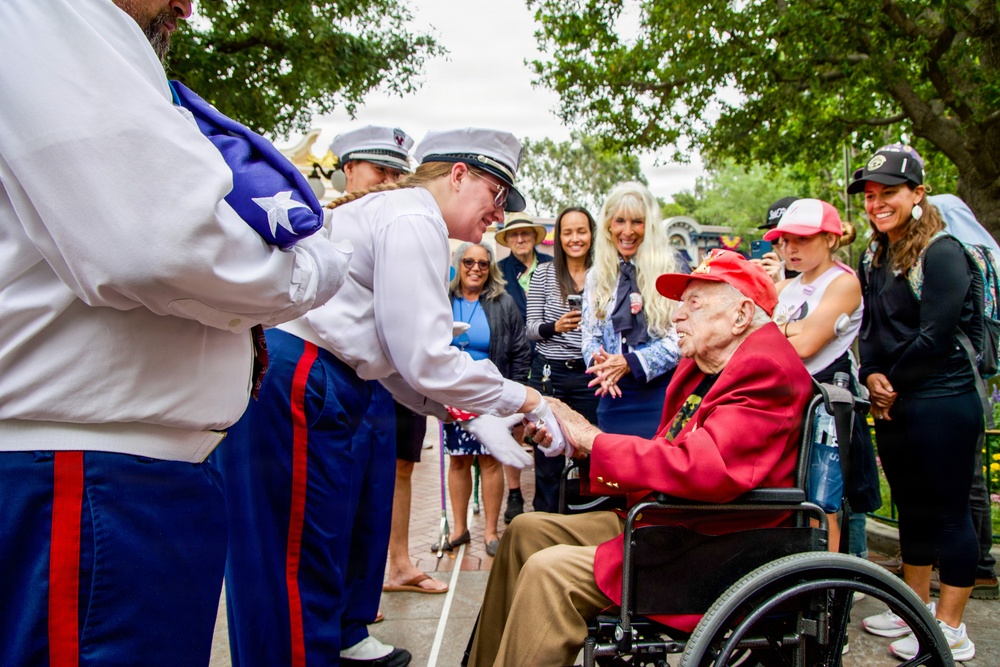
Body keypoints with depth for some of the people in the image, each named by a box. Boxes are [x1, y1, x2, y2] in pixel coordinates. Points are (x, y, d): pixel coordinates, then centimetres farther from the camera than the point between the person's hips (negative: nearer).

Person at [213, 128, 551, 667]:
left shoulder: (387, 212, 22)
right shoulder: (413, 219, -11)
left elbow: (401, 358, 20)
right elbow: (424, 360, -17)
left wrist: (477, 417, 13)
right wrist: (519, 399, -5)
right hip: (293, 385, -11)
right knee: (300, 561, -3)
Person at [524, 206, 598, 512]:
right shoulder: (544, 273, 2)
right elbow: (531, 327, 0)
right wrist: (555, 327, -17)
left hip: (589, 374, 1)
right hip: (549, 373, 0)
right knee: (547, 456, 6)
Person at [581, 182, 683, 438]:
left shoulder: (670, 271, -1)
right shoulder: (596, 277, 11)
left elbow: (679, 339, -6)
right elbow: (589, 335, 10)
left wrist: (629, 363, -18)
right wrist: (599, 362, -13)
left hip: (661, 397, -3)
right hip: (614, 396, 3)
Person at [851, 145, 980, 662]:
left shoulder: (941, 253, -12)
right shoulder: (874, 259, 12)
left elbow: (935, 336, -17)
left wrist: (893, 379, -7)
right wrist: (872, 376, -4)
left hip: (941, 402, -8)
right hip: (892, 406, 8)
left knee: (948, 512, 1)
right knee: (911, 508, 17)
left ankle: (950, 630, 11)